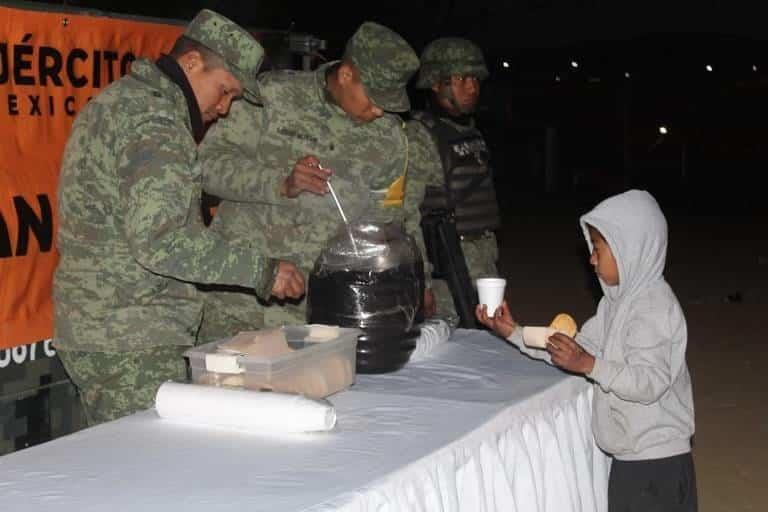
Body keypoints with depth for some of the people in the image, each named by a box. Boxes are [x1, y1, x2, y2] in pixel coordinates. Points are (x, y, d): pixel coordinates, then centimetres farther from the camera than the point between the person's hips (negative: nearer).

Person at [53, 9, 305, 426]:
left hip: (91, 329, 10)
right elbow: (160, 240, -25)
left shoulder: (116, 99, 16)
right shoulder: (154, 121, -16)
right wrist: (262, 270, -20)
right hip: (133, 343, -10)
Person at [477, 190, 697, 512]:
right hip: (630, 453, 9)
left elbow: (649, 382, -27)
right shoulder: (618, 301, 12)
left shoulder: (653, 306, -19)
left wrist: (589, 365, -36)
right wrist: (515, 333, 7)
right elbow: (579, 349, 14)